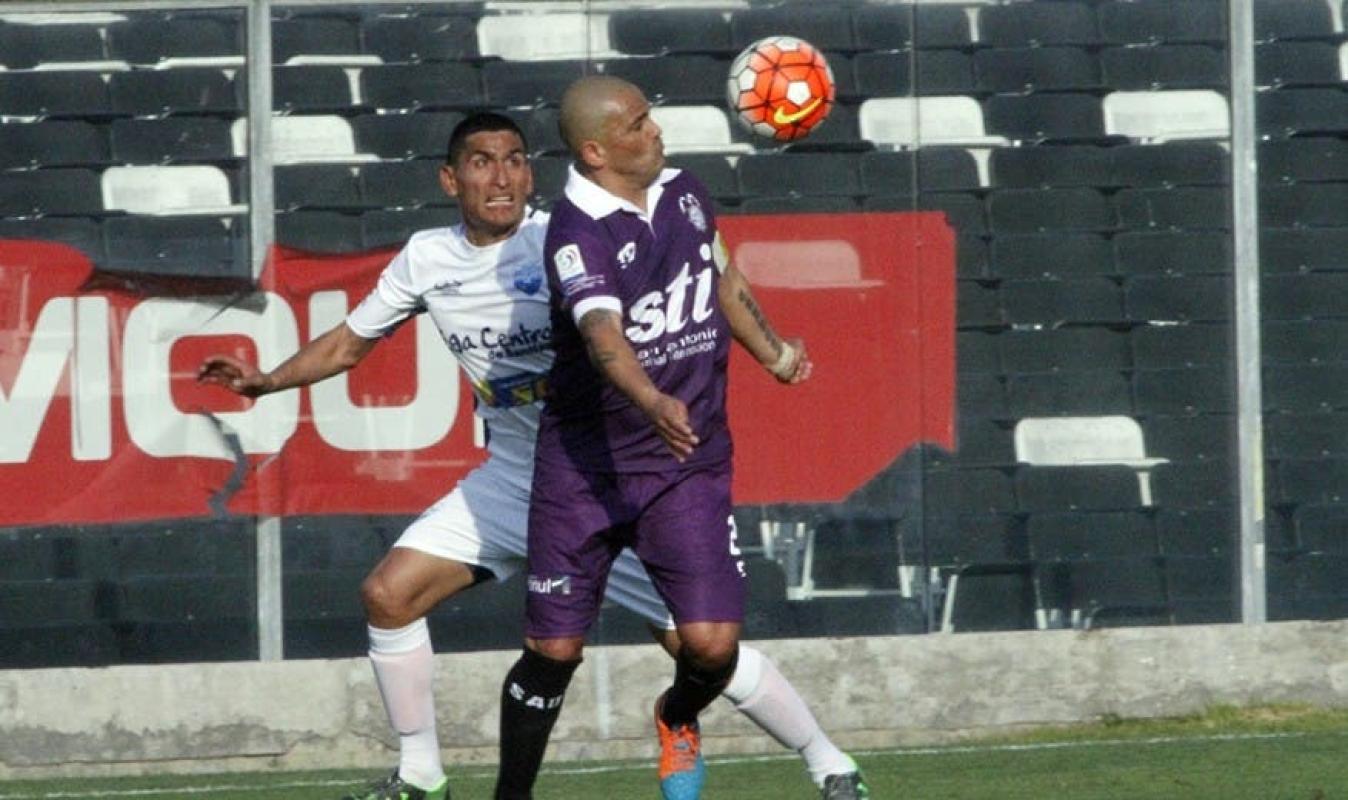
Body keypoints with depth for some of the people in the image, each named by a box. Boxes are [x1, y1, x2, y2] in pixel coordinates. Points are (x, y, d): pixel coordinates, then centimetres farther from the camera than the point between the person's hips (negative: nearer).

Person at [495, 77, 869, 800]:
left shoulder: (683, 193, 5)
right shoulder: (577, 233, -17)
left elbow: (723, 283, 26)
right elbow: (603, 334, -34)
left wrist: (773, 354, 39)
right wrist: (653, 403, -52)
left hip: (690, 466, 4)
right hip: (586, 466, -4)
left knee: (712, 643, -9)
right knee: (554, 650, -1)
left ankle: (677, 719, 26)